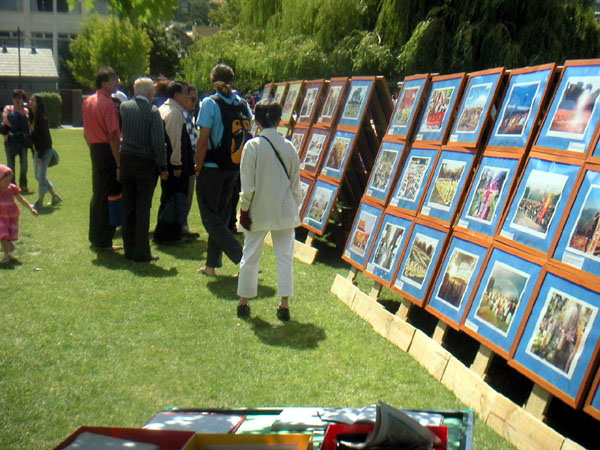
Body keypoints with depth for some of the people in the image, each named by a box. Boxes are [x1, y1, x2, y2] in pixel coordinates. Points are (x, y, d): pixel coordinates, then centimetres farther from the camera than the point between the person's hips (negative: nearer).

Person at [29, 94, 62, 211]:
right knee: (39, 176, 14)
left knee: (41, 176, -4)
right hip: (37, 150, 10)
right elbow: (33, 136, 13)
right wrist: (34, 153, 11)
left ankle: (40, 202, 4)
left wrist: (40, 155, -19)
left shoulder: (42, 118, -17)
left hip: (45, 150, -9)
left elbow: (44, 137, -19)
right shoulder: (33, 117, 9)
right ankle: (55, 196, 24)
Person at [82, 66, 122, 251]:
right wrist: (119, 164, -20)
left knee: (97, 194, 17)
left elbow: (86, 132, 16)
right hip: (108, 151, -9)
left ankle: (95, 238, 25)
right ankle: (103, 241, 4)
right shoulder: (108, 103, -15)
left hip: (95, 149, 9)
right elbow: (113, 135, -20)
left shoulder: (87, 102, 11)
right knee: (108, 197, -2)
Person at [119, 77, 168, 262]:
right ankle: (141, 252, 3)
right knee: (143, 209, 1)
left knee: (128, 207, 12)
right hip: (145, 163, -5)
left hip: (126, 161, 5)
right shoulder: (153, 111, -11)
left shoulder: (124, 107, 2)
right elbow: (158, 142, -14)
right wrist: (163, 167, -6)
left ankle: (129, 249, 19)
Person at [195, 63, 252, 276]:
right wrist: (242, 165, 13)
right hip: (234, 169, 6)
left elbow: (203, 141, -16)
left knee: (211, 219, 2)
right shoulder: (242, 104, 4)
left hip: (211, 169, -6)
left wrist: (198, 168, -6)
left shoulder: (209, 103, -11)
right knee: (221, 216, 17)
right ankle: (212, 264, 23)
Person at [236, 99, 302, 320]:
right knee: (285, 256, 7)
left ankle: (243, 302, 20)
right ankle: (285, 304, 8)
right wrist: (295, 208, 16)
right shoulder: (289, 146, 0)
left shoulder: (253, 146, -10)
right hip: (284, 211, 2)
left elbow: (247, 183, -10)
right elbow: (296, 183, 6)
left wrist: (244, 209, -1)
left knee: (250, 256, 10)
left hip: (259, 211, -2)